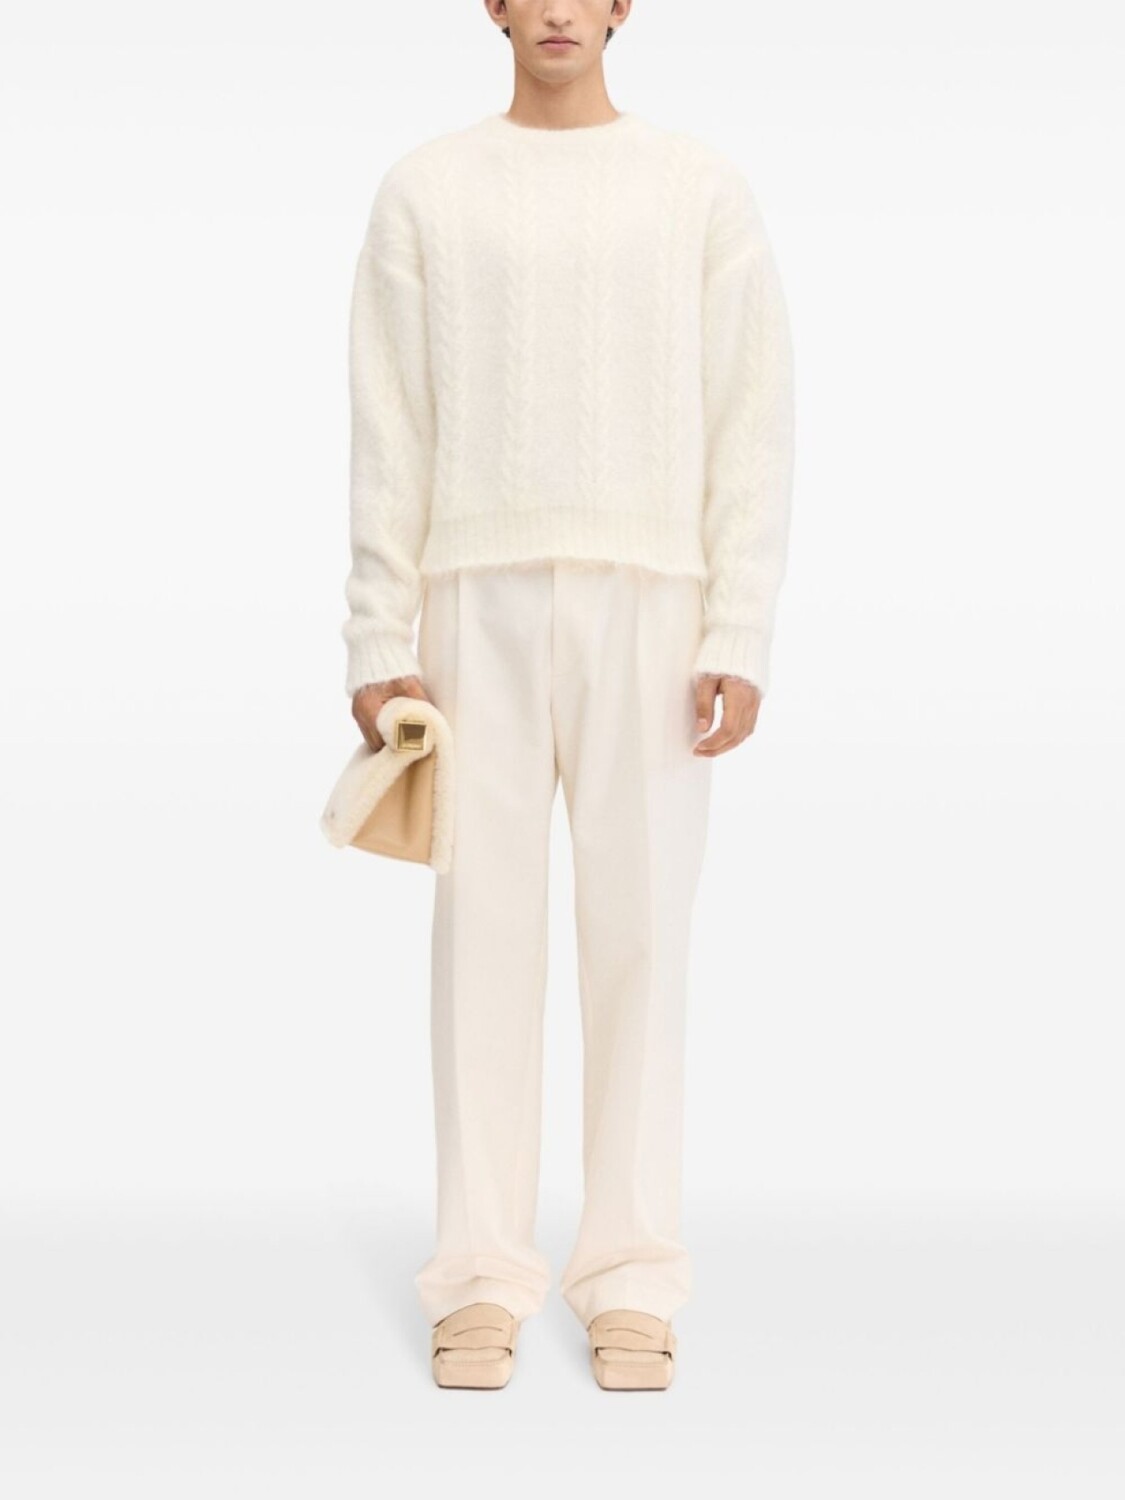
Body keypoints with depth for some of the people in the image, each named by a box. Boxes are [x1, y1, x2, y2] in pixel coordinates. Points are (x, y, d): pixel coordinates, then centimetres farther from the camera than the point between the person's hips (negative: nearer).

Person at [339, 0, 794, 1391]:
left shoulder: (703, 189, 6)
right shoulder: (423, 191, 8)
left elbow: (753, 427, 1)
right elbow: (389, 437, 5)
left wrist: (741, 637, -7)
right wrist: (377, 640, -2)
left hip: (649, 605, 0)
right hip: (479, 606, 1)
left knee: (639, 928, 0)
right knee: (484, 926, -1)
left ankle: (630, 1273, 7)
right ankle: (482, 1273, 6)